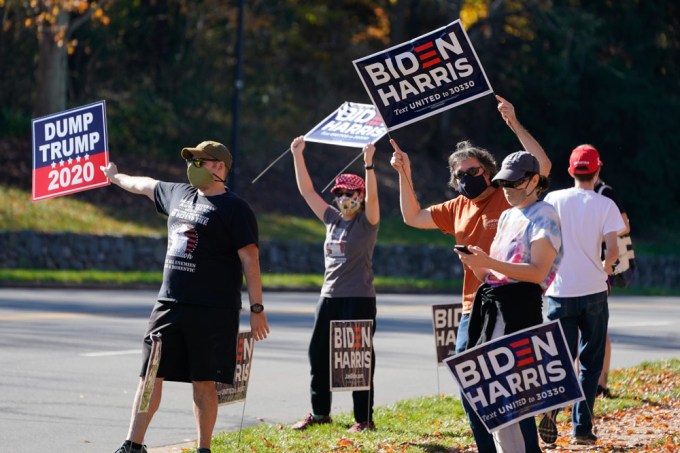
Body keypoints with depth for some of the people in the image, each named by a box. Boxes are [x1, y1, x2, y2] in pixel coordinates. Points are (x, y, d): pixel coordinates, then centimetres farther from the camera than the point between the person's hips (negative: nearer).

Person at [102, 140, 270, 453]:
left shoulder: (234, 209, -7)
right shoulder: (178, 194, 14)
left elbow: (250, 260, -10)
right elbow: (145, 186, 34)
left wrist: (256, 309, -15)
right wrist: (116, 177, 49)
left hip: (212, 311, -6)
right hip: (168, 304, 6)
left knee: (203, 383, -1)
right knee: (150, 376, 4)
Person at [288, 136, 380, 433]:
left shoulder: (367, 222, -3)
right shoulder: (332, 218, 13)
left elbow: (372, 197, -22)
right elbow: (307, 191, 14)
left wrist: (369, 164, -32)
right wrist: (298, 156, 8)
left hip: (359, 299, -7)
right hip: (329, 297, 7)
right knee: (318, 355, 9)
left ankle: (364, 418, 1)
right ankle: (319, 412, 21)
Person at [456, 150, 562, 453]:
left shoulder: (543, 216, -5)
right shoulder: (506, 217, 21)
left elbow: (537, 271, -17)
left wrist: (488, 262, -23)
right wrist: (477, 265, -1)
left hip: (520, 305, -9)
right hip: (491, 304, 9)